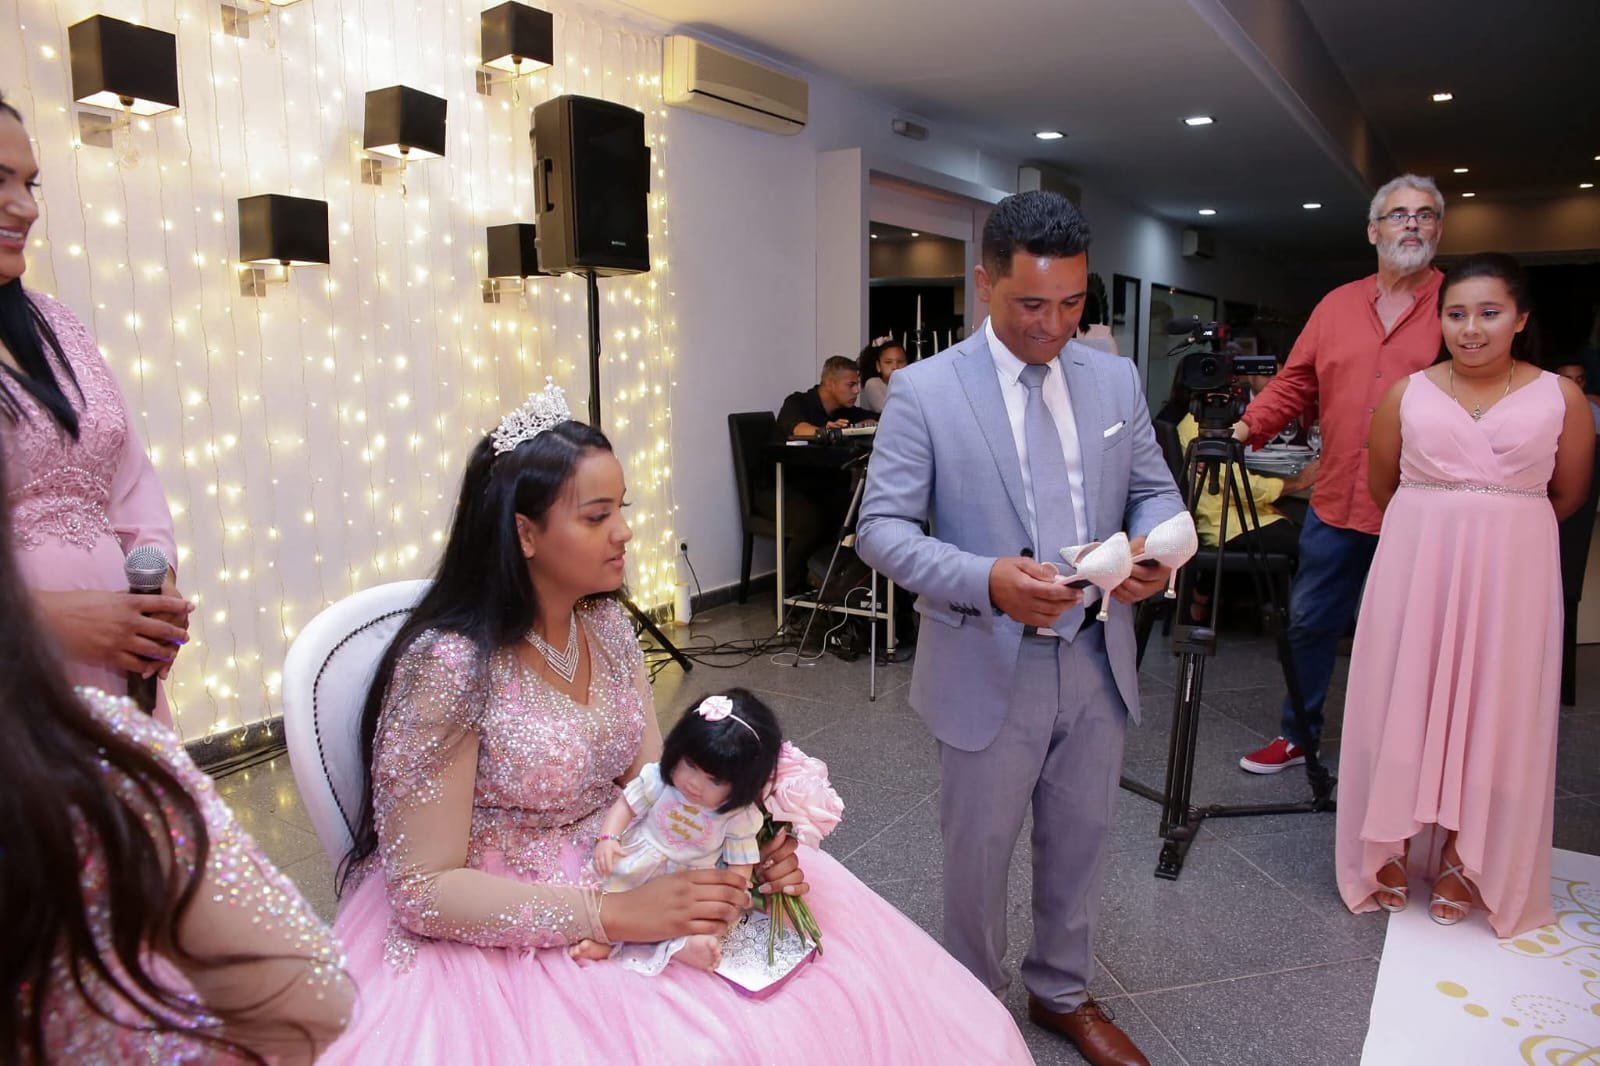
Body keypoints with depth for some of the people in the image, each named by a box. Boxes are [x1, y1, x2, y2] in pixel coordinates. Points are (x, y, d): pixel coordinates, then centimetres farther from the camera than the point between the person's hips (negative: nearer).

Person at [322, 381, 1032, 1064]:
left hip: (615, 871, 6)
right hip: (493, 928, -5)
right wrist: (614, 914, -26)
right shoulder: (448, 664, -22)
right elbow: (425, 889, -20)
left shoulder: (605, 624, -2)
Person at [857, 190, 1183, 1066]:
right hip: (989, 669, -4)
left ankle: (1062, 993, 46)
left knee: (1079, 843, 21)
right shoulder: (925, 390, -11)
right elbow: (881, 528, -14)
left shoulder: (1116, 380, 3)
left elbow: (1154, 489, 10)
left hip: (1097, 663, 4)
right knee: (979, 853, 14)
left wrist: (1154, 543, -14)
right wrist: (988, 581, -30)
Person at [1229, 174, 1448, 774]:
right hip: (1336, 502, 4)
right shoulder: (1336, 306, 12)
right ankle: (1298, 735, 28)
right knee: (1309, 622, 11)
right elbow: (1295, 382, 11)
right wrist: (1250, 426, -6)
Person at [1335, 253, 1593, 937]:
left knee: (1491, 713, 6)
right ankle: (1391, 849, 22)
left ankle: (1462, 861, 23)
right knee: (1403, 702, 6)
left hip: (1511, 576, 0)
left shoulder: (1561, 398, 0)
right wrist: (1439, 523, 13)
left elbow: (1568, 496, 10)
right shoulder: (1407, 393, 1)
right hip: (1414, 568, 0)